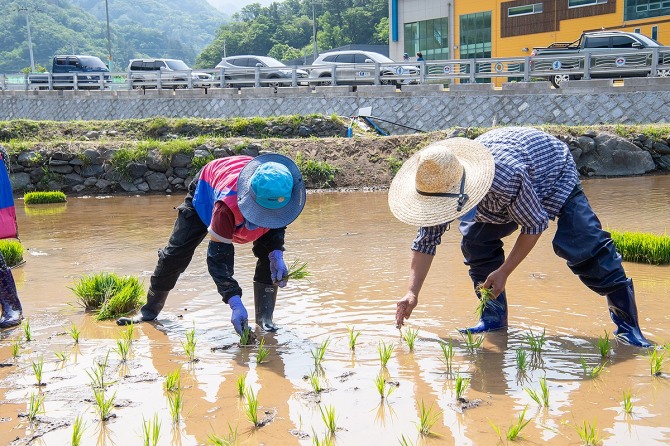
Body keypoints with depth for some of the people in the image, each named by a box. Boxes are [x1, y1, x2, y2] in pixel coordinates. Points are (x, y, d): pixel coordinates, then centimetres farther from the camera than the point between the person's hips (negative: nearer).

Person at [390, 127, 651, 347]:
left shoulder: (507, 179, -46)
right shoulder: (440, 185, -25)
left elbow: (534, 225, -30)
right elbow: (426, 240, -14)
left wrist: (503, 272, -26)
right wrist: (412, 293, -21)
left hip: (553, 169, -6)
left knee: (583, 247, -19)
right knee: (475, 240, -11)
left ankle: (627, 321, -10)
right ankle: (494, 316, 3)